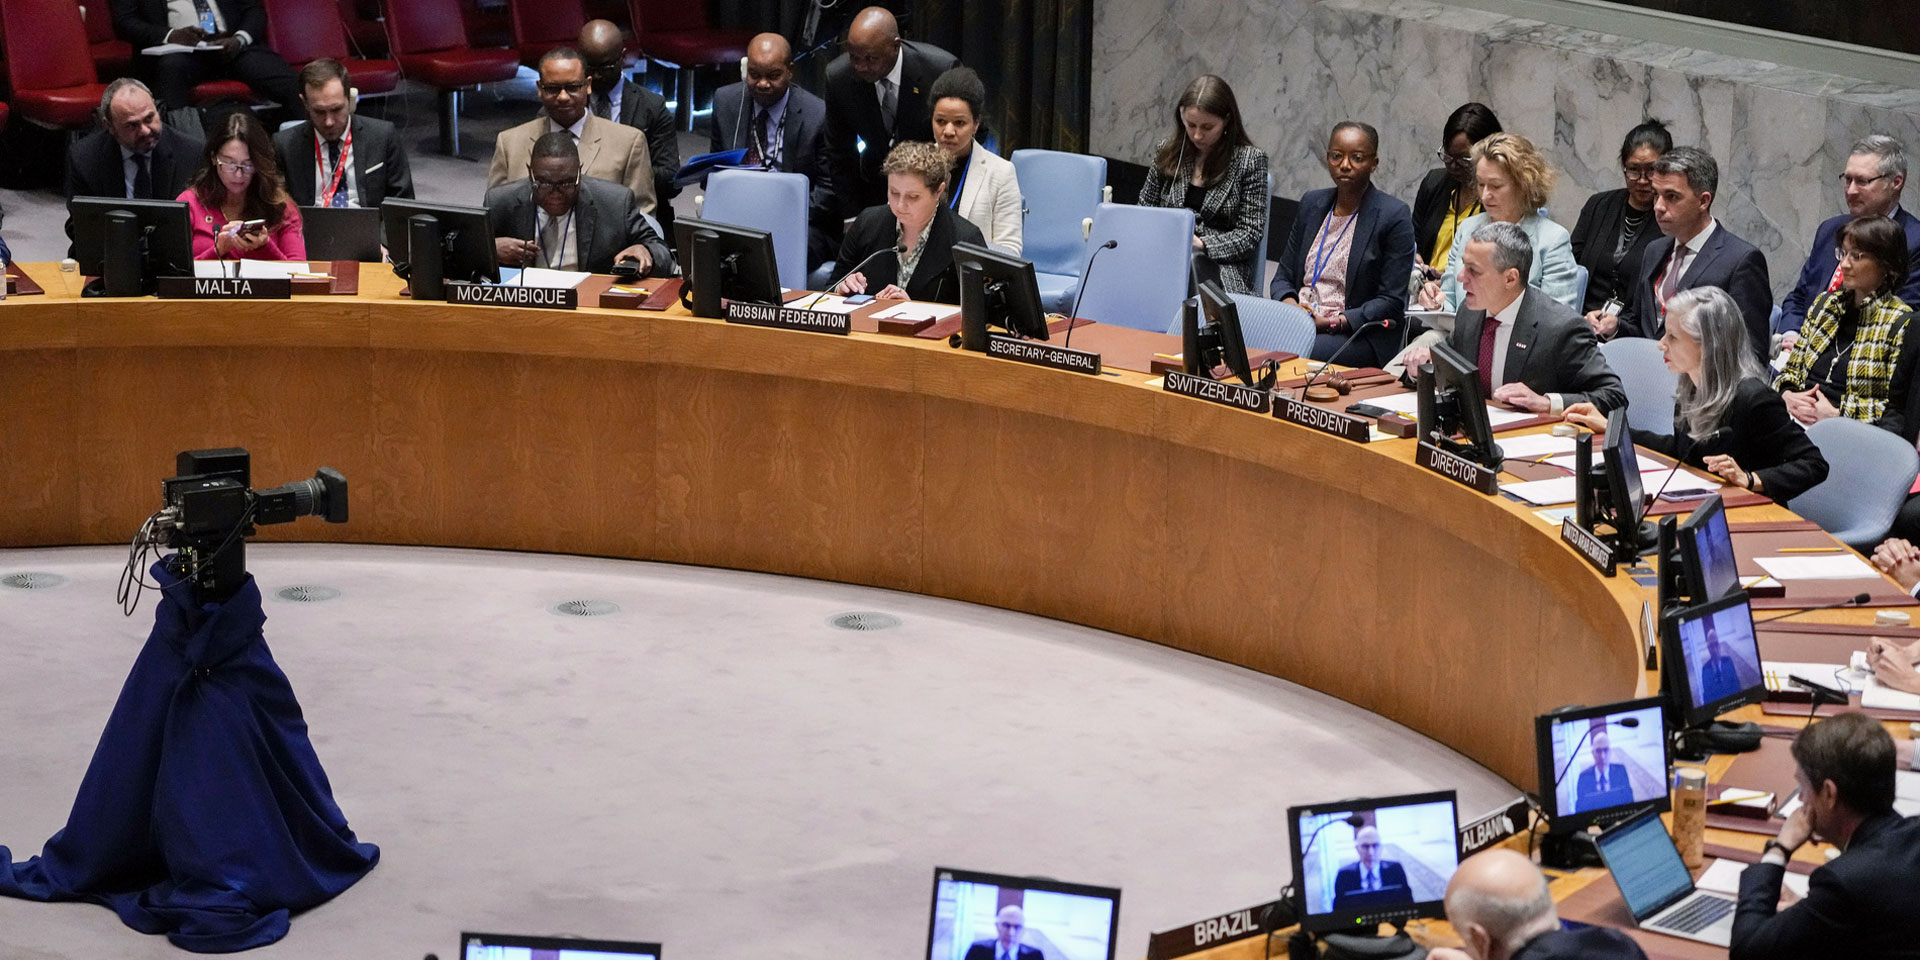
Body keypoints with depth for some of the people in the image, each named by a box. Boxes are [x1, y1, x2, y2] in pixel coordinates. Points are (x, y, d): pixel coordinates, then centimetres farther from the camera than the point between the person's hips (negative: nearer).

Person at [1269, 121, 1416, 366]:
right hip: (1298, 324, 5)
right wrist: (1289, 305, -6)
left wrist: (1335, 322, -17)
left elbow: (1391, 302, -6)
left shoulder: (1394, 216, -3)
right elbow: (1283, 277, 18)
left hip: (1359, 336, -5)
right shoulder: (1312, 203, 15)